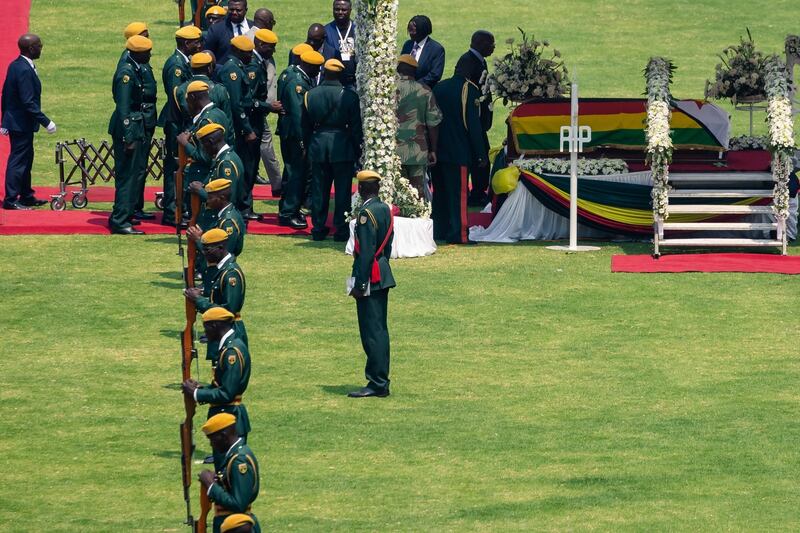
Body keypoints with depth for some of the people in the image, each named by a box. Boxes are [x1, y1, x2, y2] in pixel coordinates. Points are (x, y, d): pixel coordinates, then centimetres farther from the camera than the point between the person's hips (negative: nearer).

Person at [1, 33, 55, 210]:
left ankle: (26, 196, 28)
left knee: (25, 160, 18)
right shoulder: (24, 70, -23)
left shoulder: (15, 65, 7)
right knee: (18, 161, -3)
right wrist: (46, 122, -20)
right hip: (22, 123, -10)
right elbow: (28, 102, -25)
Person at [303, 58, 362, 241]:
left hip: (318, 145, 3)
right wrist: (357, 149, 4)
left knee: (319, 190, 10)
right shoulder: (349, 96, -10)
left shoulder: (310, 95, -1)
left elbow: (306, 125, 6)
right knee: (342, 190, 4)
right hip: (342, 147, -3)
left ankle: (318, 229, 14)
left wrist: (308, 145, 16)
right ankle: (341, 229, 4)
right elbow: (356, 126, -6)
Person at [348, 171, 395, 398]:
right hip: (383, 275, 9)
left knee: (372, 331, -7)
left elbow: (366, 252, -21)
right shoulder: (385, 209, 9)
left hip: (370, 278, -9)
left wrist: (359, 284, -19)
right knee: (380, 330, 13)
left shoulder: (367, 213, -18)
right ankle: (381, 381, 18)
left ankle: (377, 384, -6)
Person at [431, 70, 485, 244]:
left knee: (440, 193, 14)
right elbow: (474, 125, -13)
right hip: (458, 153, -6)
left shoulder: (438, 87, 9)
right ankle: (458, 234, -8)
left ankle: (439, 231, 18)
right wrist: (481, 155, -9)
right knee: (459, 193, -4)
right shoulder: (469, 90, -10)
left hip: (437, 151, 6)